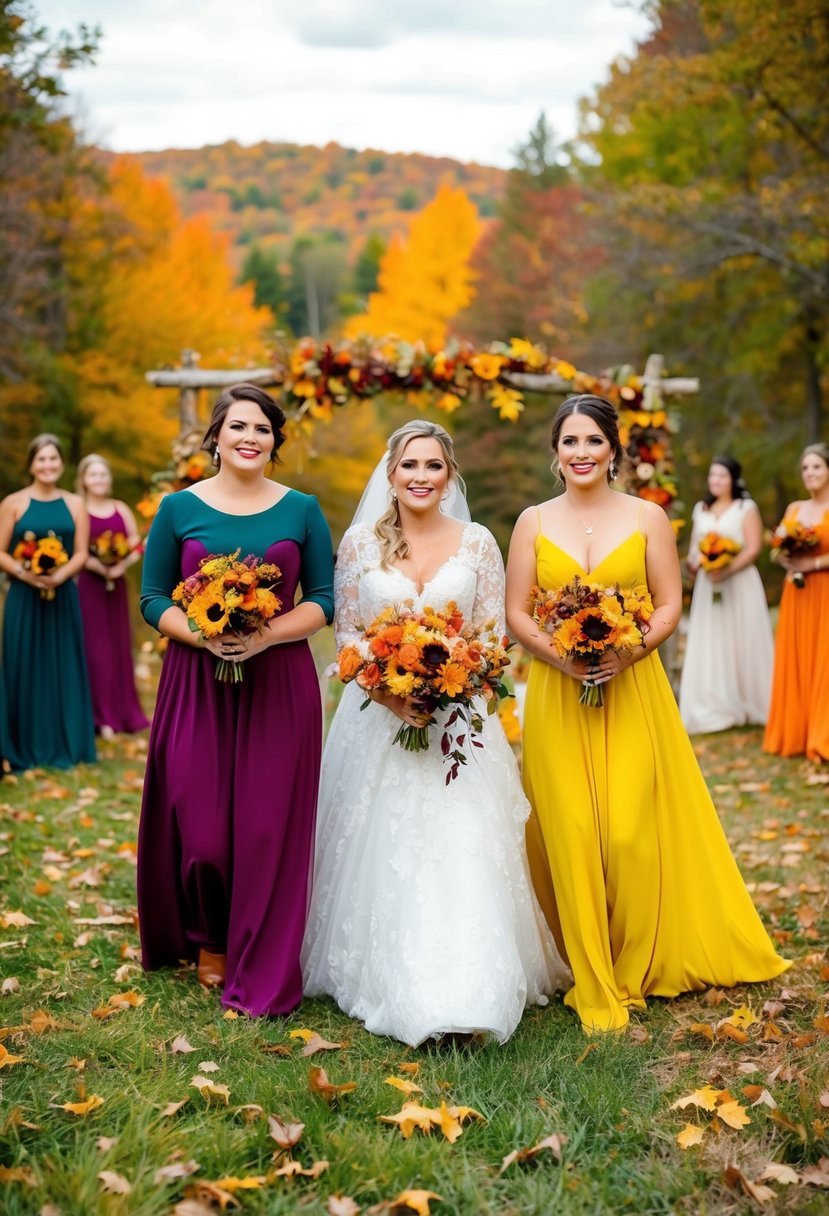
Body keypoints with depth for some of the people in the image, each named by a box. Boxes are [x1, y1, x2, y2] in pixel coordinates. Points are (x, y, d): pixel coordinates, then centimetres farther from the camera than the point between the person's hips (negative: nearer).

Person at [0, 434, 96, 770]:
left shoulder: (75, 505, 7)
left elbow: (81, 553, 3)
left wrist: (59, 575, -15)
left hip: (62, 597, 2)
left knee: (64, 669, 5)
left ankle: (65, 747, 13)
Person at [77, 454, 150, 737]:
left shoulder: (121, 509, 11)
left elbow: (137, 547, 8)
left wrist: (122, 565, -10)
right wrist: (99, 566, -21)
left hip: (116, 584, 4)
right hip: (86, 584, -4)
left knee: (119, 647, 7)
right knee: (94, 647, -4)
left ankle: (124, 712, 14)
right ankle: (101, 717, 0)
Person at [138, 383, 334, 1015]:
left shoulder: (302, 510, 4)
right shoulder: (179, 508, 4)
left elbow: (324, 600, 4)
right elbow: (153, 598, 4)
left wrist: (266, 635, -13)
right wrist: (202, 634, -14)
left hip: (280, 684, 0)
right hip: (196, 683, 0)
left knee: (269, 825, 1)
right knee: (198, 825, 1)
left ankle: (262, 973, 16)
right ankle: (208, 941, 29)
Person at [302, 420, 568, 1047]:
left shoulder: (477, 543, 3)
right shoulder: (361, 542, 3)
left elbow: (494, 634, 3)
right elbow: (346, 633, 2)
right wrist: (390, 691, -14)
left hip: (460, 719, 0)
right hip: (379, 716, 1)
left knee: (461, 851, -8)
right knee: (383, 852, 3)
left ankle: (465, 995, -6)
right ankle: (384, 980, 17)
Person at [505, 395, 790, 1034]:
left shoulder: (648, 517, 3)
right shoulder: (533, 522, 6)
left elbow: (670, 604, 1)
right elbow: (517, 613, 3)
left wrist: (626, 653, -15)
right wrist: (563, 658, -13)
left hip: (632, 689, -1)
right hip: (557, 695, 1)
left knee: (632, 830, -5)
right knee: (572, 833, -1)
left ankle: (639, 966, 17)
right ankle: (593, 985, 12)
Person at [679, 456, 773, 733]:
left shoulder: (746, 508, 0)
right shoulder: (701, 509, 15)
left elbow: (754, 548, -9)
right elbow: (694, 545, 17)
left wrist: (727, 570, -22)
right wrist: (693, 562, -5)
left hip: (739, 583, -4)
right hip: (708, 586, 4)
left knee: (741, 644, -1)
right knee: (710, 645, 0)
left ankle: (749, 705, 10)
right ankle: (718, 709, 3)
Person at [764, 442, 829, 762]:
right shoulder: (794, 509, 13)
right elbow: (781, 550, 17)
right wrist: (786, 559, -3)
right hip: (796, 595, 5)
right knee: (795, 662, 5)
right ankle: (795, 734, 13)